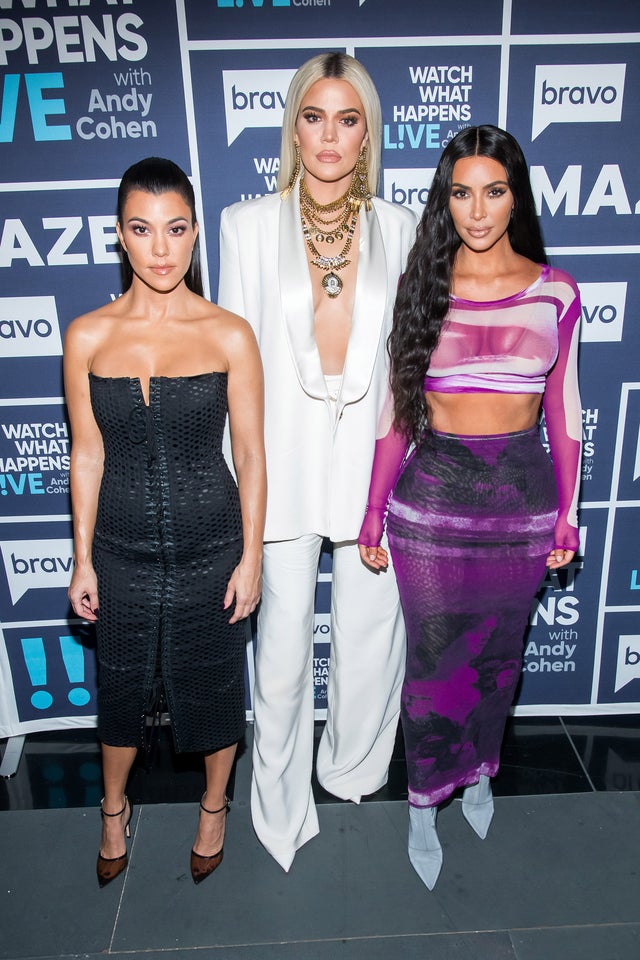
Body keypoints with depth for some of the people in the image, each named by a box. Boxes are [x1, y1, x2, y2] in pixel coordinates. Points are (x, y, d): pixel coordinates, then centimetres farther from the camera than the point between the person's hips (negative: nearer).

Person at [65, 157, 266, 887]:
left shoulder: (229, 335, -10)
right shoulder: (87, 337, -6)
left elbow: (249, 454, -6)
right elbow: (87, 455, 0)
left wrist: (251, 558, -5)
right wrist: (83, 560, 2)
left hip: (211, 547, -1)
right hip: (123, 549, 2)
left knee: (211, 684, 17)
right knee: (121, 686, 20)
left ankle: (214, 807, 46)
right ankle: (114, 810, 49)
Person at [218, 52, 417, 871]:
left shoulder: (398, 229, 3)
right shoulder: (248, 225, -1)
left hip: (374, 453, 2)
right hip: (285, 458, -1)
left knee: (371, 629, 14)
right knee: (284, 636, 9)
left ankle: (354, 765, 44)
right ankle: (281, 803, 35)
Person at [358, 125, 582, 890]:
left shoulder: (555, 293, 0)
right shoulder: (419, 288, -3)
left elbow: (563, 410, 5)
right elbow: (395, 411, 0)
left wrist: (567, 512, 6)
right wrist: (374, 510, 1)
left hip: (523, 496, 2)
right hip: (433, 495, -1)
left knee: (499, 653, 18)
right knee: (432, 660, 9)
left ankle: (480, 773, 45)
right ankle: (424, 805, 32)